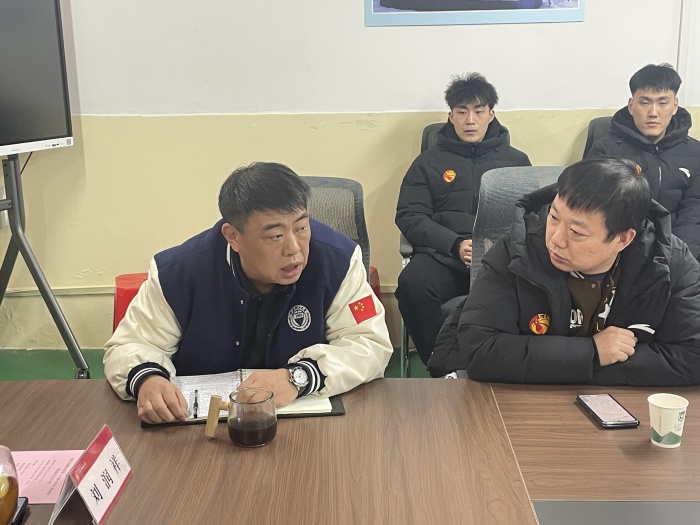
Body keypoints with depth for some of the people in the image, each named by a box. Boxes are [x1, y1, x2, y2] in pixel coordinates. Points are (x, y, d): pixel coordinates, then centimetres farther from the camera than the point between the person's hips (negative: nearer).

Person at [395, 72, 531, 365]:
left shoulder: (516, 161, 21)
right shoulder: (430, 161, 18)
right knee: (413, 284, -35)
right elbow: (410, 217, 9)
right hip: (444, 256, 0)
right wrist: (456, 245, -8)